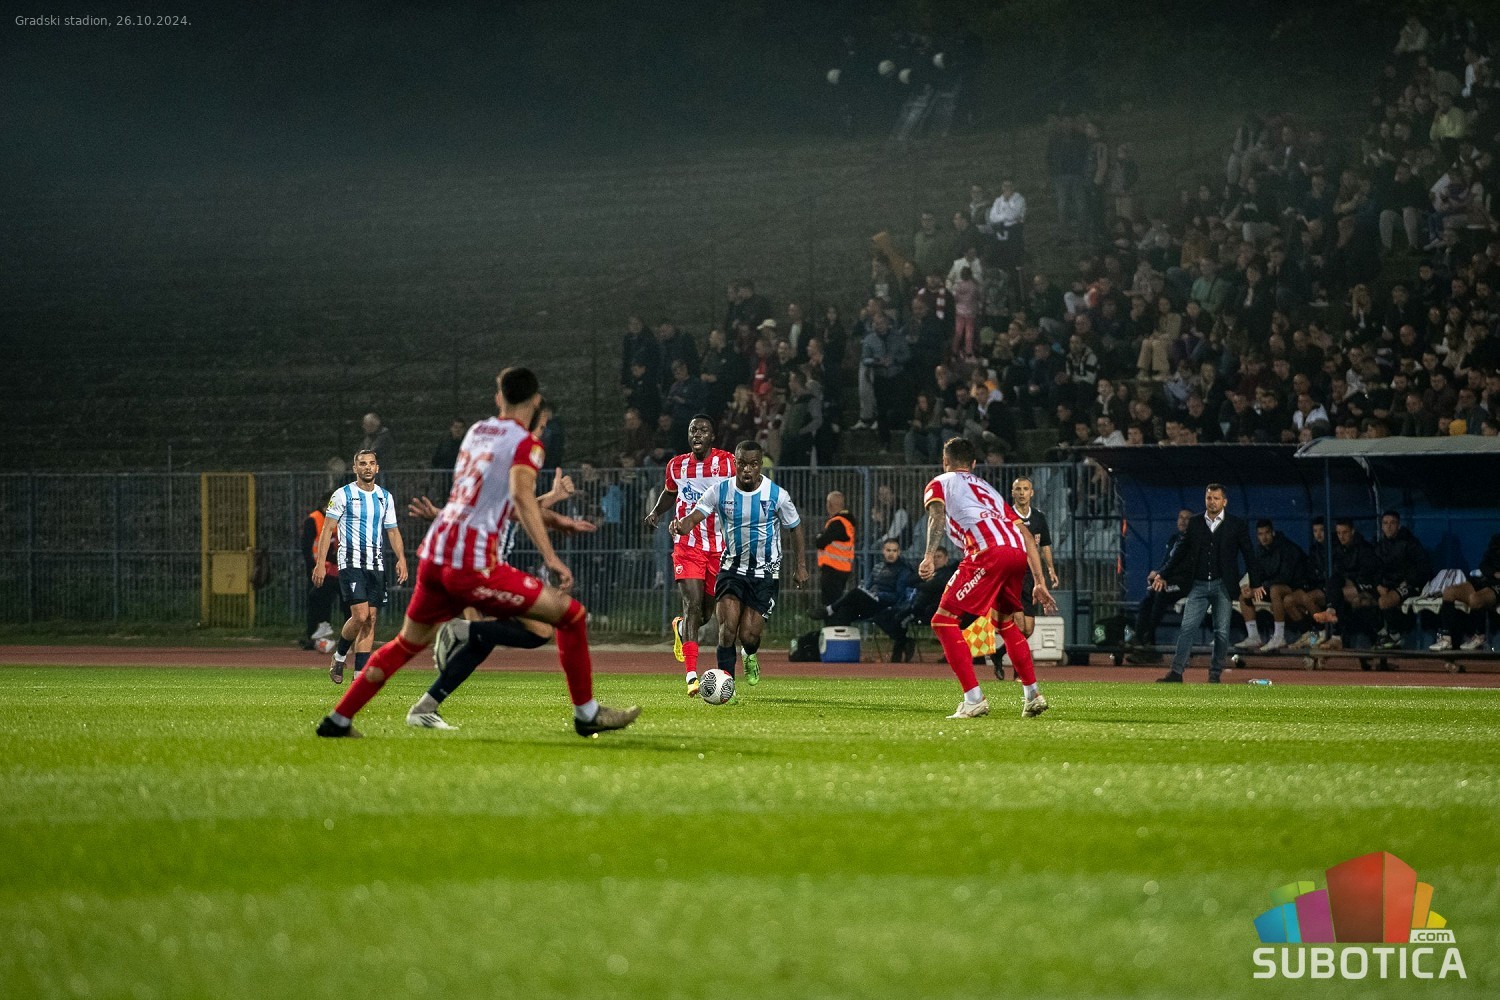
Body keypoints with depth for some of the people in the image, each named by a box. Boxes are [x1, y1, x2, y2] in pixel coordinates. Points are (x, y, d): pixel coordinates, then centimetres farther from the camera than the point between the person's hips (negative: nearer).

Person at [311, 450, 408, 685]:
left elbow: (392, 531, 17)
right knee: (360, 615, -17)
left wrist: (401, 558, 1)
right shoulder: (342, 495, -2)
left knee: (371, 619, 0)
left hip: (376, 566, 5)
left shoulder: (385, 497, 12)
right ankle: (339, 657, 7)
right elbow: (327, 529, -3)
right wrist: (320, 563, -10)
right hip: (351, 562, -5)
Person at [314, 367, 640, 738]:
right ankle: (587, 714, 5)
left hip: (433, 555, 7)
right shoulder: (526, 444, -4)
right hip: (472, 567, -7)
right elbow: (521, 495, -23)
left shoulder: (477, 431, 19)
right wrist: (550, 557, -30)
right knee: (571, 615, 1)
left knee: (407, 644, 25)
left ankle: (338, 720, 25)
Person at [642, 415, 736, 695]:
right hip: (687, 545, 0)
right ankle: (691, 676, -21)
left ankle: (681, 627, 49)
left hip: (720, 546, 0)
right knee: (693, 604, -16)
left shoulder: (728, 462, -4)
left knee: (709, 609, 11)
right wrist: (656, 512, 8)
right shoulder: (677, 466, 5)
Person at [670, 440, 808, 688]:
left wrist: (800, 566, 3)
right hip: (732, 567, 1)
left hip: (765, 573, -1)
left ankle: (751, 657, 33)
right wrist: (682, 526, -41)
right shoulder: (720, 491, -9)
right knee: (728, 628, -17)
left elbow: (795, 528, 5)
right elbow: (694, 517, -17)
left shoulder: (777, 495, -9)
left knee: (749, 635, -4)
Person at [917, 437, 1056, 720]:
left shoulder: (940, 484, 22)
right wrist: (1039, 583, 30)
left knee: (944, 622, 0)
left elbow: (937, 515, -2)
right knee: (1006, 622, 30)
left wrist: (929, 557, -17)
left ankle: (974, 699, -10)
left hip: (988, 551, -7)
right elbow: (1026, 534, 30)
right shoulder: (988, 489, 37)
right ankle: (1032, 695, 30)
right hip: (1017, 551, 7)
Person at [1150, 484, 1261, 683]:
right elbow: (1181, 553, 16)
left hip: (1222, 585, -2)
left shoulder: (1236, 525, 3)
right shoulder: (1194, 524, 9)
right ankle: (1176, 672, -8)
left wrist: (1255, 584, 3)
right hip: (1199, 585, 2)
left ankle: (1215, 674, 9)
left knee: (1221, 632, -1)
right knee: (1187, 628, -6)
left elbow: (1249, 555, 5)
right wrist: (1163, 575, 16)